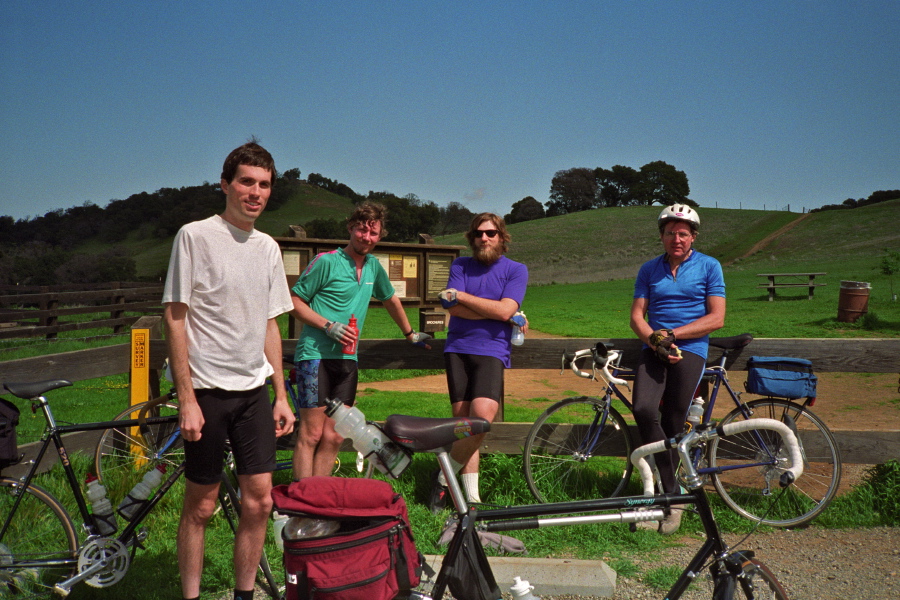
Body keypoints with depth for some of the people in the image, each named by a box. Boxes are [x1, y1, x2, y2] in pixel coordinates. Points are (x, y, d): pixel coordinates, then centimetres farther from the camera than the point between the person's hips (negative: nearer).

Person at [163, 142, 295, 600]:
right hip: (206, 390, -5)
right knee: (201, 506, 4)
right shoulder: (195, 235, -7)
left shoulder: (268, 247, 10)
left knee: (259, 501, 6)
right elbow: (175, 319, -9)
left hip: (254, 391, 5)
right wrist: (186, 399, -14)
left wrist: (281, 396, 12)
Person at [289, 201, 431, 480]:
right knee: (311, 434, -7)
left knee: (334, 437, 4)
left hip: (347, 359, 6)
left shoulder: (374, 266, 13)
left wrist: (410, 334, 39)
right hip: (316, 355, -6)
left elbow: (391, 300, 31)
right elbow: (294, 301, -5)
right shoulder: (327, 261, -6)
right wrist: (328, 326, -15)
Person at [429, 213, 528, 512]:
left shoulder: (516, 270, 6)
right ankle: (471, 496, 7)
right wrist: (502, 315, -7)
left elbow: (505, 309, -10)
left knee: (482, 415, -21)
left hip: (491, 351, -2)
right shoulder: (460, 265, 12)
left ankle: (444, 477, -2)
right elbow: (453, 308, -3)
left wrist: (461, 295, -5)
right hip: (457, 349, 2)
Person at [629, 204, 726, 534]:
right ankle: (670, 492, -11)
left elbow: (716, 318, -1)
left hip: (690, 350, -2)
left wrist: (670, 334, -10)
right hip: (654, 349, 2)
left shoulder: (709, 267, 6)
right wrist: (655, 342, -11)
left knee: (673, 424, -8)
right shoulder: (649, 270, 14)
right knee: (643, 409, -22)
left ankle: (668, 497, 9)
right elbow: (637, 317, 9)